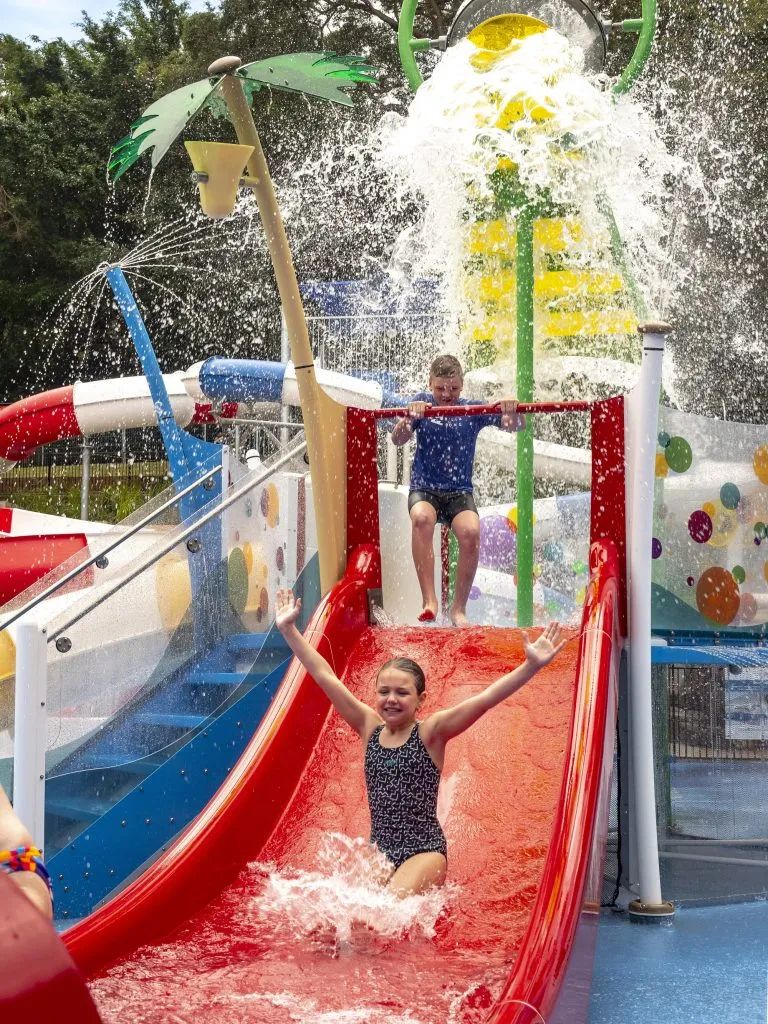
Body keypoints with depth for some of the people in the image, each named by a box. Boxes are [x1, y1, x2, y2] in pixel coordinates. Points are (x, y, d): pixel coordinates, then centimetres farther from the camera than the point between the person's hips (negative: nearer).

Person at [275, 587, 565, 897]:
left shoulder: (430, 732, -5)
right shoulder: (370, 728, 5)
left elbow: (485, 698, -18)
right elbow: (325, 677, 6)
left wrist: (532, 665, -29)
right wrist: (289, 630, 6)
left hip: (425, 851, -4)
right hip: (378, 850, 4)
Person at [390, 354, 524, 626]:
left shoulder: (472, 409, 3)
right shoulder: (422, 403, 2)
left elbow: (518, 426, -3)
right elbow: (398, 439, -11)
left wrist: (513, 412, -28)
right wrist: (409, 417, -33)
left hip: (459, 491, 1)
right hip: (424, 490, -1)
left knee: (471, 532, -30)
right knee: (421, 518, -36)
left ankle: (459, 608, -15)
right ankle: (429, 599, -36)